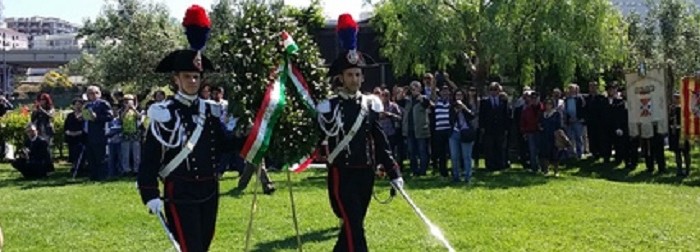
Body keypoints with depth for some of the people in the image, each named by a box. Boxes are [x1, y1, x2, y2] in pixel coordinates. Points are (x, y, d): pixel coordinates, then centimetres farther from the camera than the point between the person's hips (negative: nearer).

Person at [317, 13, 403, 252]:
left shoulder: (371, 104, 7)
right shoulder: (329, 106, -4)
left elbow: (380, 141, 7)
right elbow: (318, 140, -1)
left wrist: (394, 173, 3)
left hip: (366, 174, 5)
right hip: (342, 175, -5)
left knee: (352, 227, 15)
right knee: (354, 229, -12)